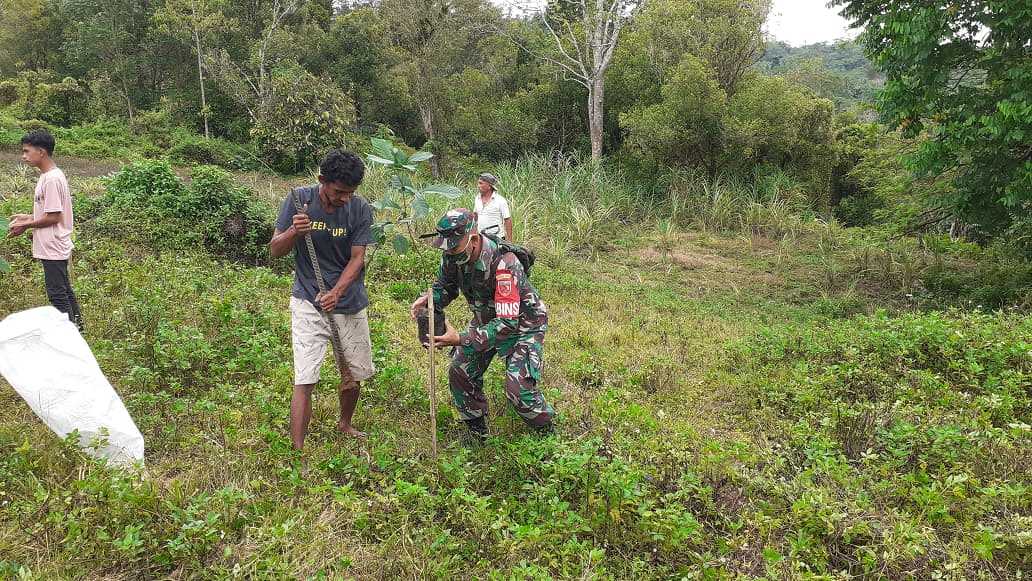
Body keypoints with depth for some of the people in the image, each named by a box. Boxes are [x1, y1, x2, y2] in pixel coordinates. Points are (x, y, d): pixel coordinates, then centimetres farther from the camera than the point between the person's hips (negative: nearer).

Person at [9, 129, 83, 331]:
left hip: (53, 248, -10)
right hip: (54, 247, 10)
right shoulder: (51, 175, 11)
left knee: (57, 293, -2)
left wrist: (25, 225, -9)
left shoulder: (51, 179, -20)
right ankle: (76, 325, 28)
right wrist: (29, 217, 10)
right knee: (64, 290, 18)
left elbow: (54, 217, -20)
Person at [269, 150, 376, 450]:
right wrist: (294, 231, -28)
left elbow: (357, 259, -10)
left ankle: (345, 424, 42)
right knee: (304, 380, -11)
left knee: (356, 372, 14)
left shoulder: (361, 209, -9)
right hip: (308, 301, -2)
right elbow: (275, 250, -6)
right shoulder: (299, 199, -10)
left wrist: (336, 292, -27)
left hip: (350, 302, 2)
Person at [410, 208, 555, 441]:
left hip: (521, 323, -7)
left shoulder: (503, 264, -38)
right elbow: (446, 287, 3)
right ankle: (477, 430, 29)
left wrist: (461, 339, -47)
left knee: (519, 389, -14)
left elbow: (507, 323, -40)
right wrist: (429, 299, -21)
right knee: (460, 372, 6)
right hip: (486, 319, 7)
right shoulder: (452, 256, -17)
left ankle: (546, 431, 16)